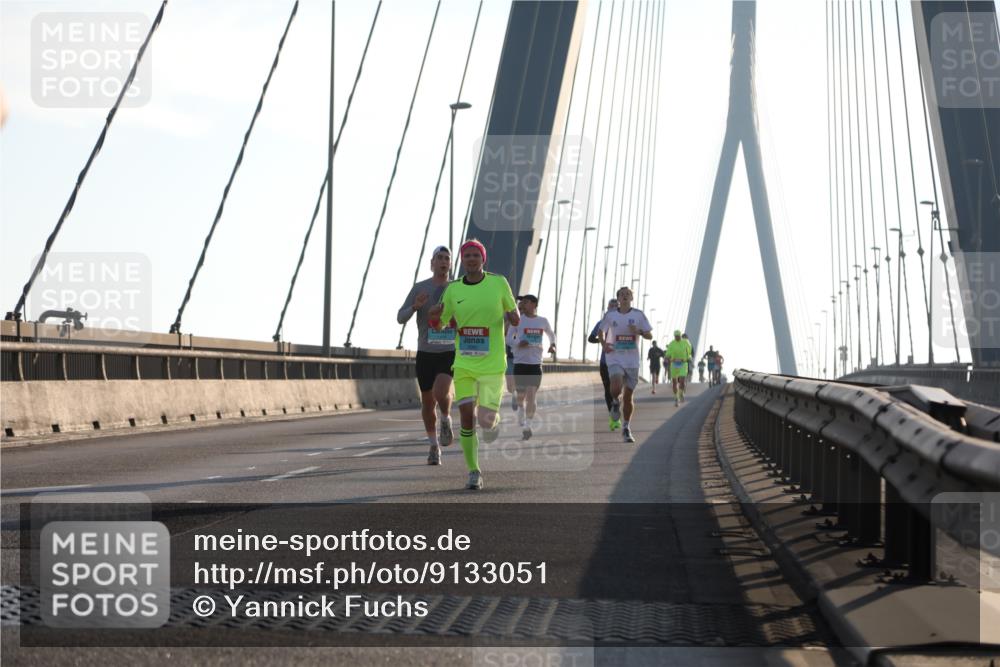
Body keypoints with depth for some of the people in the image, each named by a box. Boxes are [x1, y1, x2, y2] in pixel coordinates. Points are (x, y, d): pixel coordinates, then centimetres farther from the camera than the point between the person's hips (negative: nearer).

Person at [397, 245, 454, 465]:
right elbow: (400, 318, -5)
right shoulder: (419, 288, -1)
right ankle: (434, 447, 23)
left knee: (441, 391, -26)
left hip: (450, 353, -1)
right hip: (425, 353, 1)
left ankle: (446, 421, 7)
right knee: (428, 402, 7)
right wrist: (416, 306, -24)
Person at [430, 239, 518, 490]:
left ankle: (493, 421, 30)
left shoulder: (498, 283, -1)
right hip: (464, 364, 2)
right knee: (466, 417, -5)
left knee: (486, 420, -10)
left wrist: (515, 316, -12)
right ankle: (473, 471, 10)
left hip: (492, 364, -2)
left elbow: (513, 310, 12)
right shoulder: (453, 289, 3)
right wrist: (435, 317, -12)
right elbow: (439, 325, 11)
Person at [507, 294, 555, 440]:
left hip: (536, 363, 0)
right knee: (521, 396, 4)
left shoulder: (543, 321, 5)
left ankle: (528, 425, 1)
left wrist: (552, 344, 2)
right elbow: (509, 338, 4)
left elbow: (551, 334, 23)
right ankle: (523, 426, 15)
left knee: (531, 396, -8)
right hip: (520, 362, 0)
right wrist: (518, 344, -17)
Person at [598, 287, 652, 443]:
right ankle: (616, 402, 11)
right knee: (617, 388, -26)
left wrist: (638, 332, -16)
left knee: (628, 396, 5)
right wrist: (604, 344, -3)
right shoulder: (610, 315, 1)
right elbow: (601, 332, 16)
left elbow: (649, 336, 5)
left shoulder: (638, 315, 1)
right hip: (615, 359, -1)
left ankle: (626, 429, 20)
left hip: (632, 361, 1)